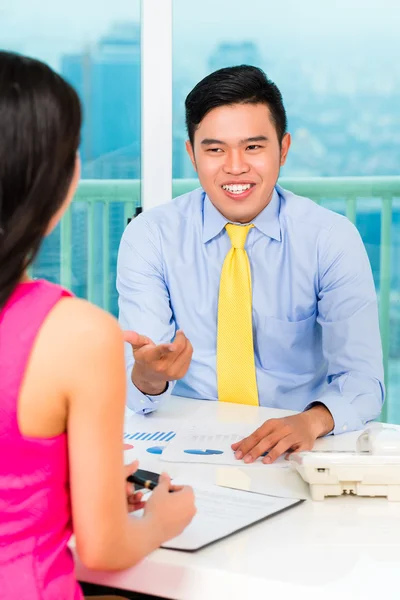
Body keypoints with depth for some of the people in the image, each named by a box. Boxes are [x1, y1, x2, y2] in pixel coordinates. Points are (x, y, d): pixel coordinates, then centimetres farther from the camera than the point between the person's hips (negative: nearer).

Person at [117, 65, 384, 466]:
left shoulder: (332, 240, -4)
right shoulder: (149, 237, -3)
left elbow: (362, 379, -9)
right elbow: (130, 393, -9)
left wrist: (311, 421, -32)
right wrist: (148, 374, -34)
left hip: (295, 447, 0)